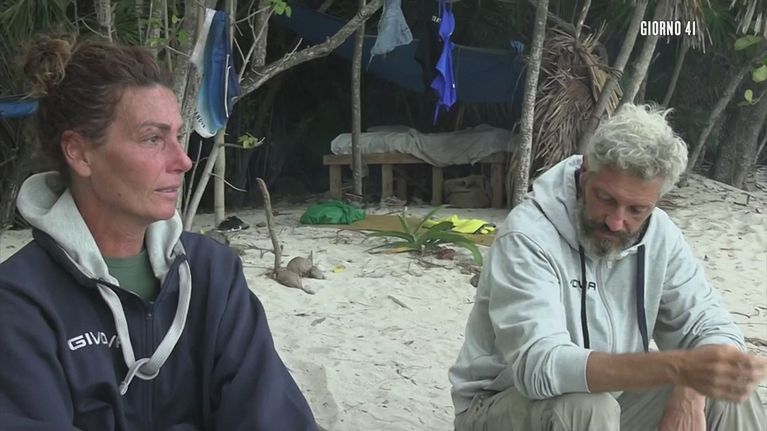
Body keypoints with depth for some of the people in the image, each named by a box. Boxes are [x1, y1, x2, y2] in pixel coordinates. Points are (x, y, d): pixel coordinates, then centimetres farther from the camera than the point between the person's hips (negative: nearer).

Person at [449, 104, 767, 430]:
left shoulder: (658, 233, -7)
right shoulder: (528, 236, -25)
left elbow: (712, 326, -4)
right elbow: (540, 367, -37)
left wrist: (690, 395, -27)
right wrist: (677, 367, -48)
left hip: (607, 399, 5)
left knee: (728, 392, -14)